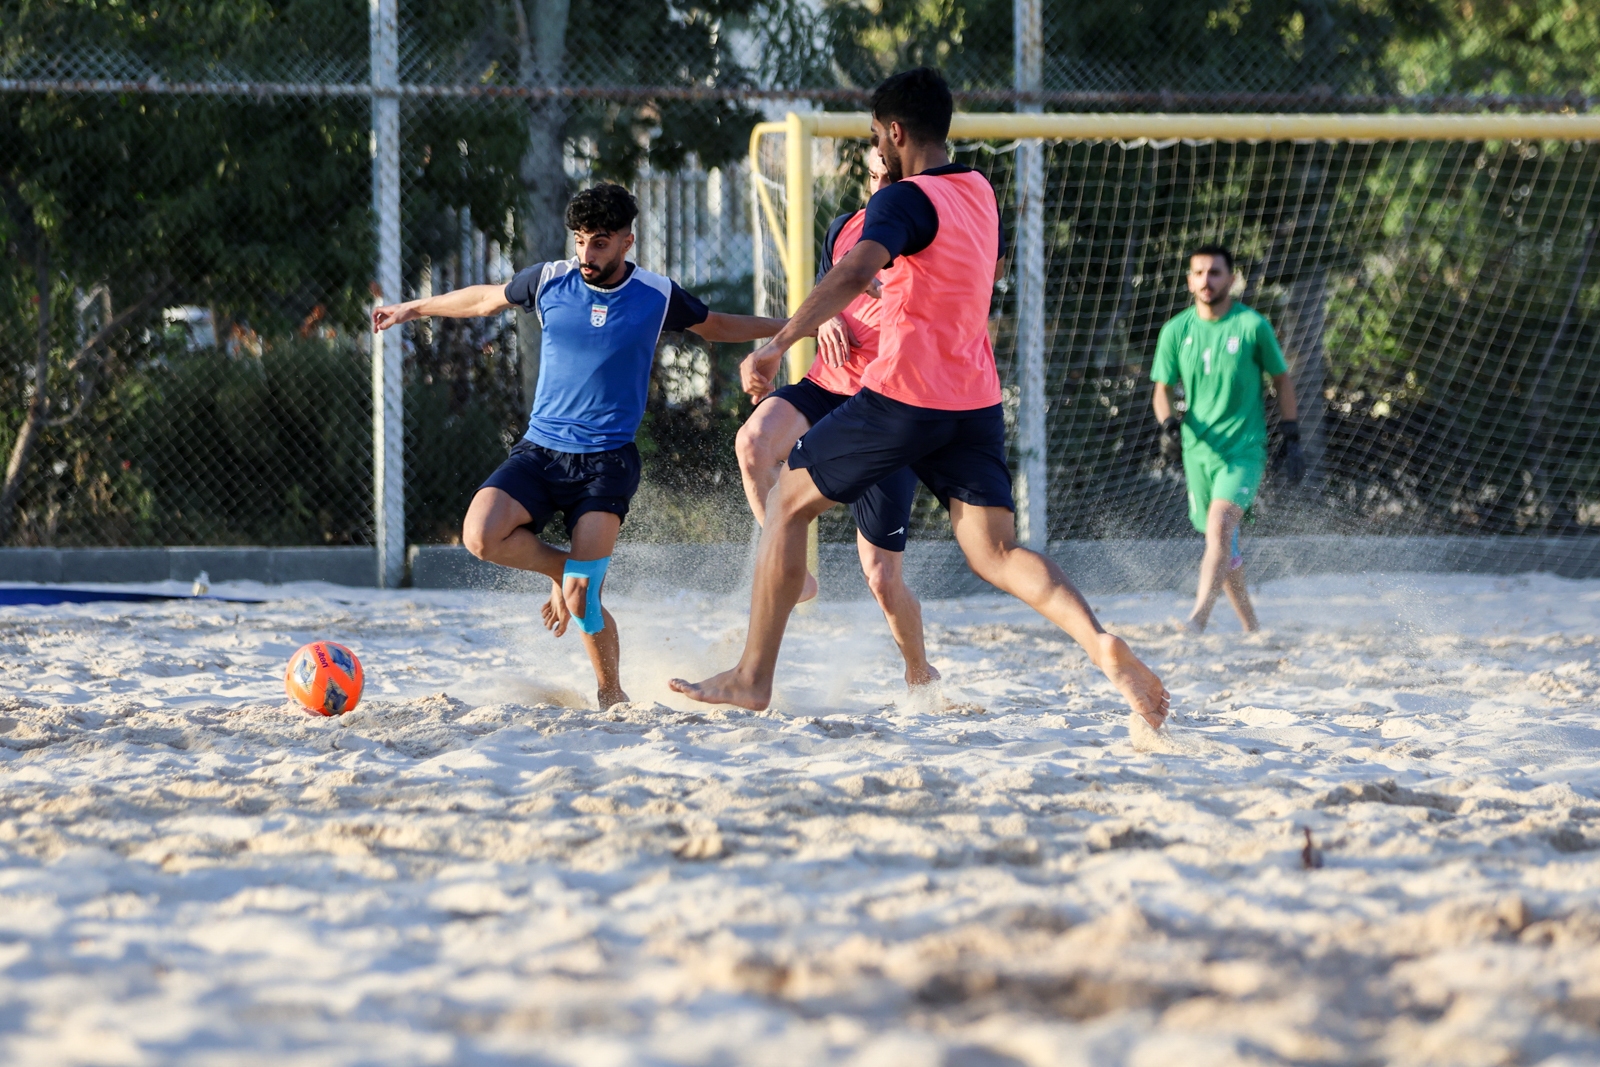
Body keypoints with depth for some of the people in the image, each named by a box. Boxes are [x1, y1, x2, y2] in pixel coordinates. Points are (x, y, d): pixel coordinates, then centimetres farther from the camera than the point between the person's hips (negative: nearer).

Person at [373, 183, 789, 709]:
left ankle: (611, 693, 10)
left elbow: (716, 326, 19)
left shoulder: (658, 296, -1)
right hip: (540, 449, 2)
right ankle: (564, 567, 5)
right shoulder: (549, 281, 0)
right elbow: (485, 299, 20)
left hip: (607, 460, -2)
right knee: (481, 536, -25)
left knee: (580, 598, -16)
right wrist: (413, 308, 29)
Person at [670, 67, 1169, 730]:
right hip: (977, 402, 7)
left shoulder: (905, 200, -9)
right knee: (995, 555, 1)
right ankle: (1101, 644, -26)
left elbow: (855, 273, -28)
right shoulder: (979, 193, 15)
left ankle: (753, 678, 11)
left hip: (903, 397, -7)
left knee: (789, 502, 11)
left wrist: (779, 343, -30)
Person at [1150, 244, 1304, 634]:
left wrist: (1292, 439, 3)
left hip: (1243, 449, -4)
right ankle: (1251, 626, 26)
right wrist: (1169, 425, -10)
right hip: (1197, 451, 4)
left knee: (1220, 526, -24)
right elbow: (1162, 389, 11)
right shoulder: (1176, 331, 3)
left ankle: (1198, 620, -35)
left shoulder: (1253, 326, -4)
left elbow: (1282, 381, 6)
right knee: (1222, 544, 10)